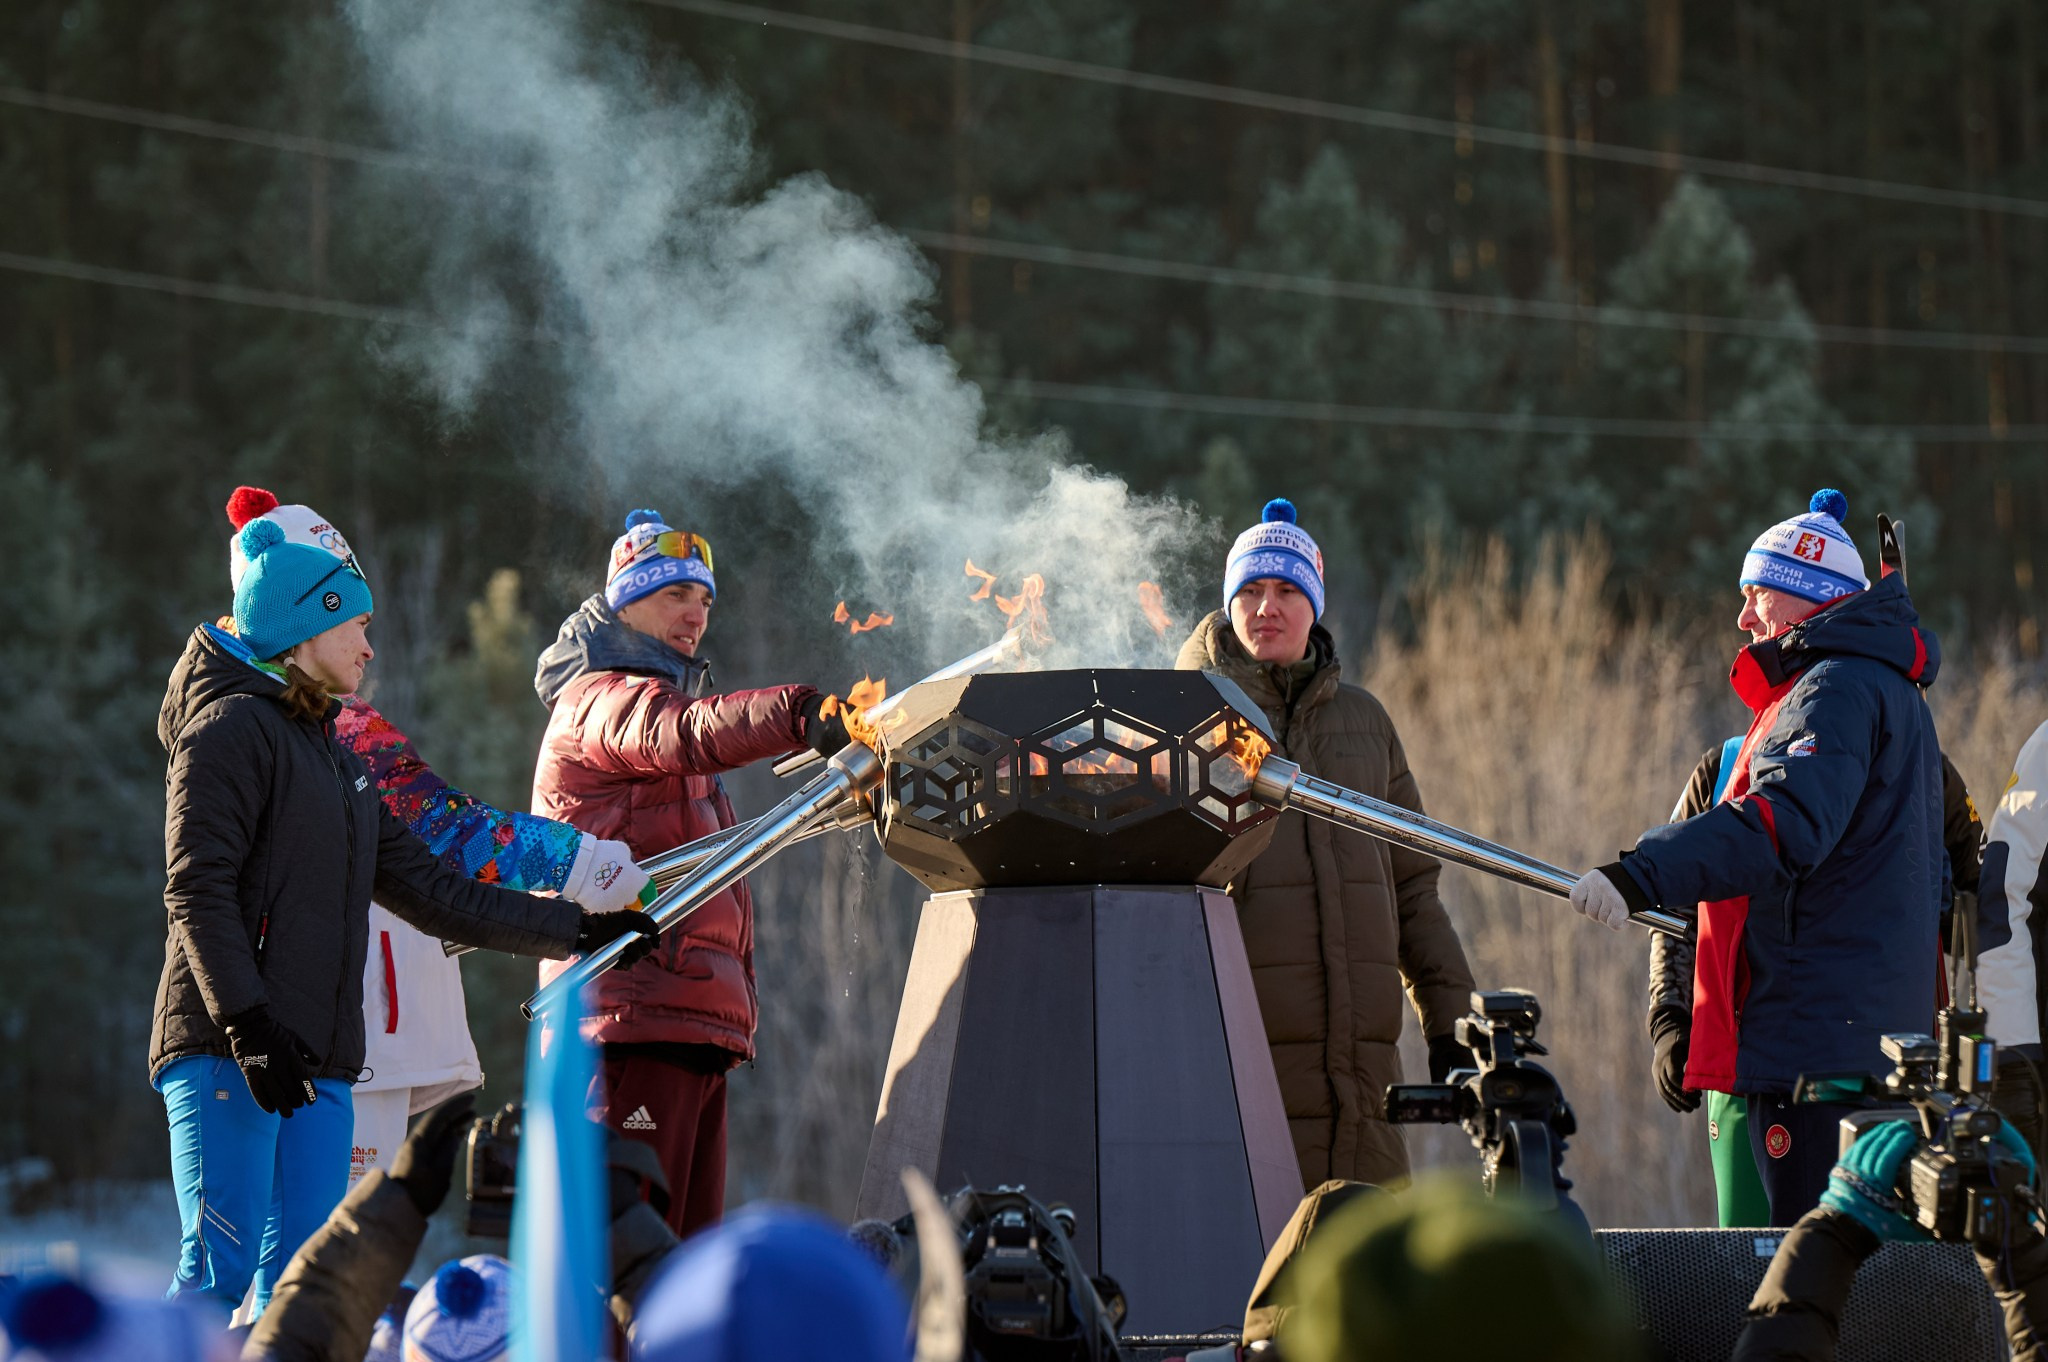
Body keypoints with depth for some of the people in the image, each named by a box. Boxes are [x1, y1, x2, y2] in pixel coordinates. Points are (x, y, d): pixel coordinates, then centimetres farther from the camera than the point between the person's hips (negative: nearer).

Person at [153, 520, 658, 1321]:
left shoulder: (338, 759, 26)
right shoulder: (233, 727, -3)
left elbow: (432, 892, 26)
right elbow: (197, 888, -13)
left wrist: (575, 929, 24)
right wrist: (247, 1024, -22)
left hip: (318, 1063, 9)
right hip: (225, 1050, -9)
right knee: (222, 1269, -15)